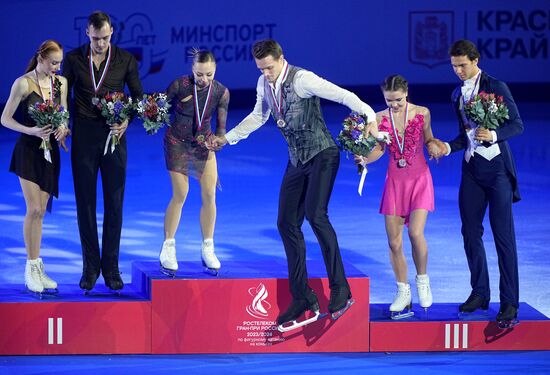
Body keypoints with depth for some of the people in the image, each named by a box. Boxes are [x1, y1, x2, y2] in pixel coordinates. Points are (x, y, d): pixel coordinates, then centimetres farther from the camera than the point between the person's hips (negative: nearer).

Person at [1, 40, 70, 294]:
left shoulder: (60, 82, 5)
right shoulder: (23, 83, -10)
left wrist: (63, 128, -7)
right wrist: (30, 130, -22)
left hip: (50, 150, 5)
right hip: (29, 149, -5)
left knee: (40, 211, 7)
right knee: (33, 209, -11)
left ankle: (37, 267, 11)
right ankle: (31, 268, -5)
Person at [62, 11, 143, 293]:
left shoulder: (125, 60, 2)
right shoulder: (74, 59, 2)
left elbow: (138, 96, 8)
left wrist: (127, 120, -9)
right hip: (83, 138, 0)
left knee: (114, 204, 1)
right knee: (85, 203, 3)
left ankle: (111, 267, 8)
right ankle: (90, 267, 10)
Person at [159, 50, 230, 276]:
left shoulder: (221, 93, -15)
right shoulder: (180, 85, -22)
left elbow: (221, 126, -10)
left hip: (203, 143, 3)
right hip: (178, 142, -3)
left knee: (209, 195, -4)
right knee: (180, 195, -7)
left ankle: (207, 249, 8)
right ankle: (168, 248, 5)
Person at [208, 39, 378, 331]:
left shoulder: (301, 79, -18)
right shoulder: (264, 84, 6)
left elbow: (342, 95, -26)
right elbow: (258, 116, 24)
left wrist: (368, 117, -39)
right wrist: (227, 138, 22)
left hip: (322, 155, -8)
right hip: (297, 161, 8)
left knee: (315, 214, -25)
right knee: (287, 223, 3)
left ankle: (340, 289, -19)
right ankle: (302, 298, 9)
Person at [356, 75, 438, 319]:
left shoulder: (421, 113, -5)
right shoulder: (380, 119, -1)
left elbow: (429, 140, 7)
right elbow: (379, 149, 6)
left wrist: (435, 147, -15)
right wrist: (364, 159, -14)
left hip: (419, 179, -2)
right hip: (395, 180, 2)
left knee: (415, 233, -19)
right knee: (394, 241, 0)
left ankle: (422, 279, 7)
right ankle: (403, 292, 14)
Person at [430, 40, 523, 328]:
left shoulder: (496, 87, -6)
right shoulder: (457, 95, 13)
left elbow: (517, 125, -7)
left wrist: (493, 135, -24)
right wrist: (448, 147, 1)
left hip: (497, 167, -6)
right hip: (472, 169, 6)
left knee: (503, 235, -7)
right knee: (470, 232, 7)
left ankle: (510, 302, -5)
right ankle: (479, 293, 18)